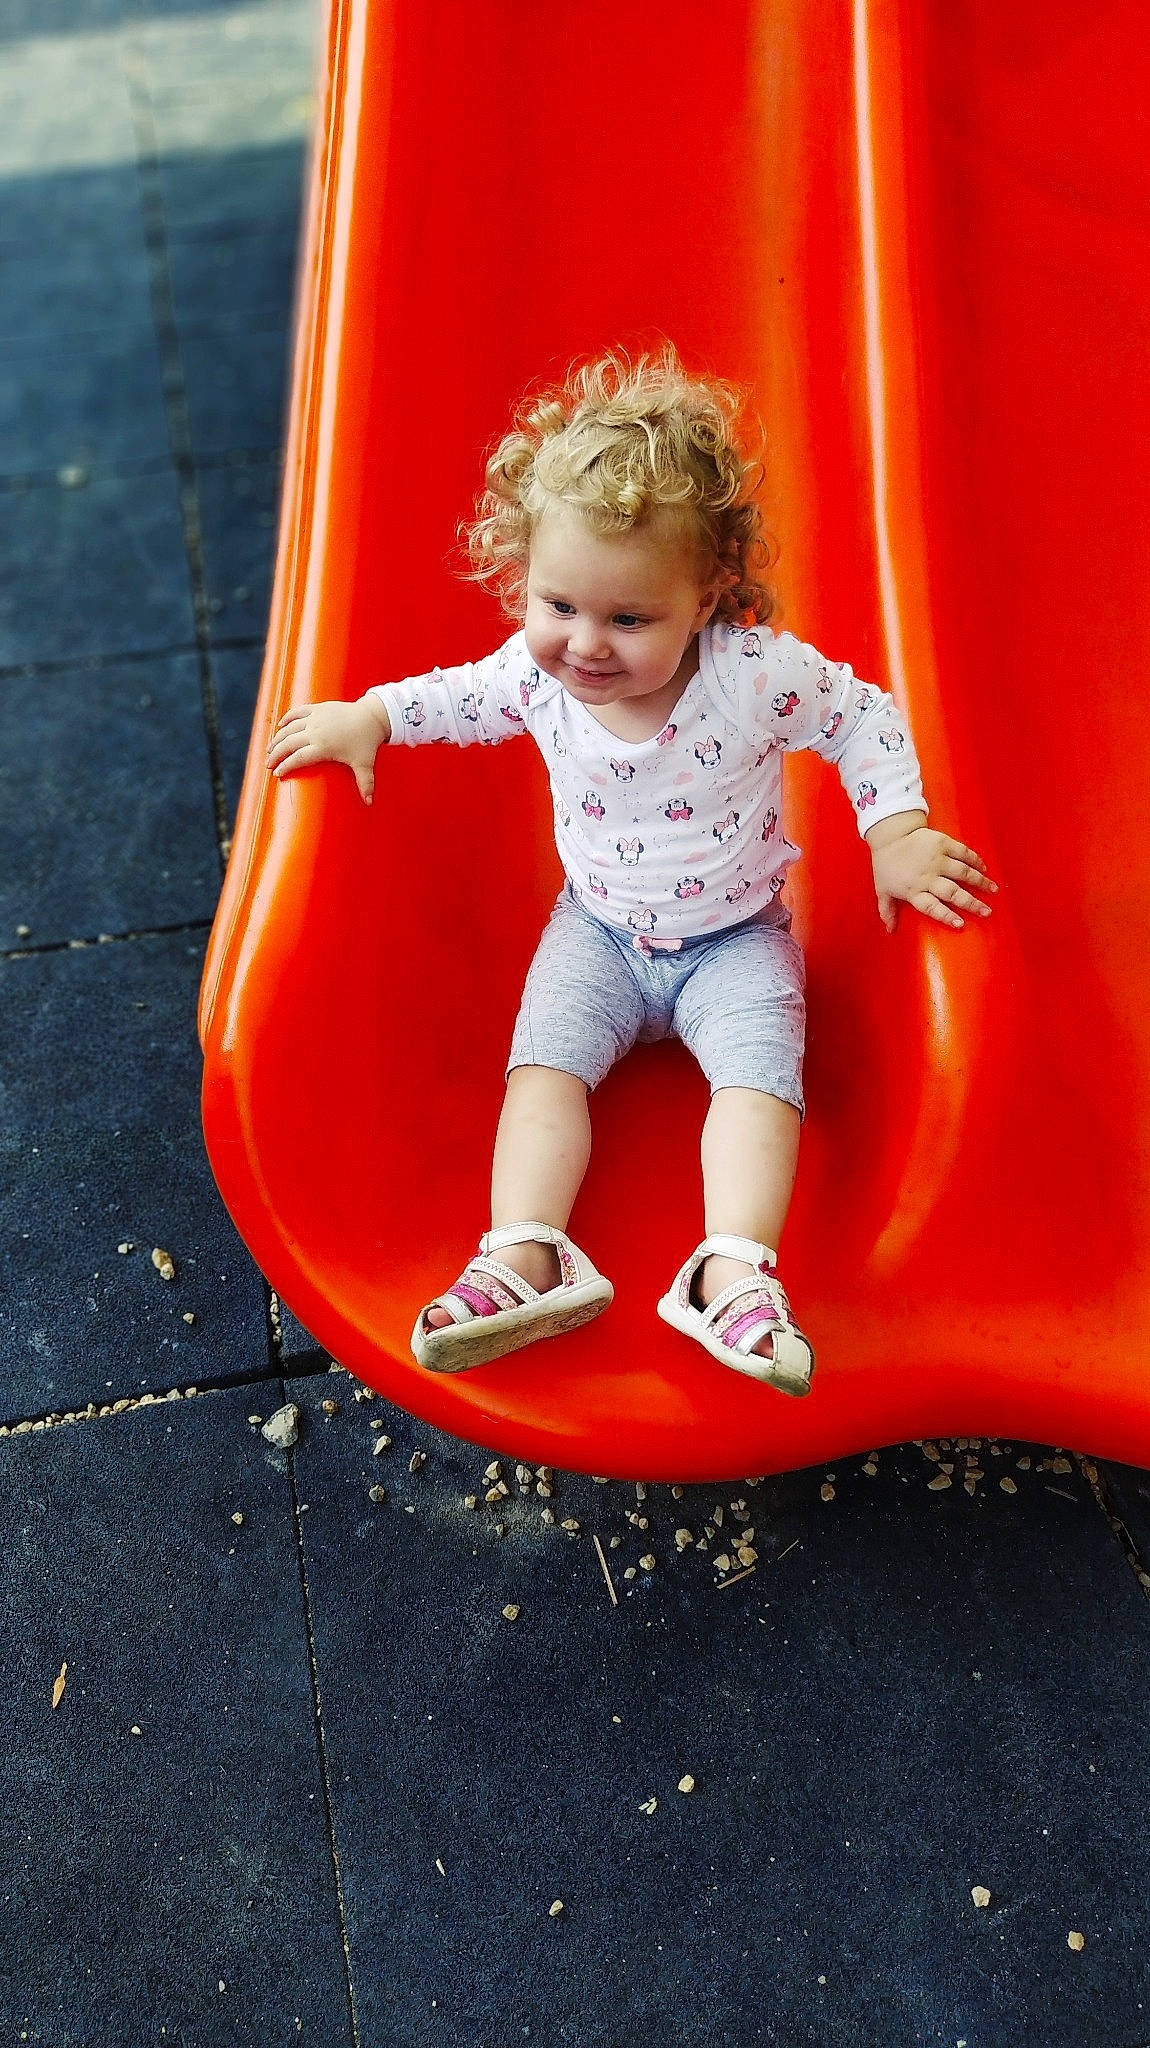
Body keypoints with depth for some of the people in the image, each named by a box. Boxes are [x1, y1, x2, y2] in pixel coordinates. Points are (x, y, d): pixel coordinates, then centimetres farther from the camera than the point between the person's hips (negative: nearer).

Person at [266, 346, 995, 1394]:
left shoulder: (757, 674, -26)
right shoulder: (538, 671, -16)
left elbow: (866, 718, -10)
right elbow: (466, 697, 8)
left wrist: (898, 836, -17)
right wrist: (368, 716, -1)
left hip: (735, 935, -2)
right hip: (600, 929, 3)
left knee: (758, 1069, -22)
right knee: (544, 1059, -15)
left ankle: (736, 1273, -26)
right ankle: (525, 1257, -19)